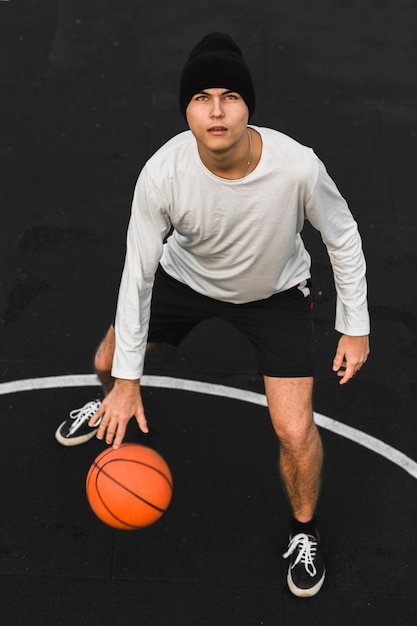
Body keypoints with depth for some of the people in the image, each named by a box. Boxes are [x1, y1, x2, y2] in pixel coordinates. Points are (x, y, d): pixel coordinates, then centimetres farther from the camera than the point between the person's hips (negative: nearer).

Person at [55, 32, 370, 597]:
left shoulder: (297, 166, -36)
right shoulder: (163, 174, -33)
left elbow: (343, 238, -15)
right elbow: (138, 272, -20)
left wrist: (355, 327, -9)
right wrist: (127, 380, -16)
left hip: (274, 293, -2)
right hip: (186, 275, 2)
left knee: (295, 431, -10)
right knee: (108, 363, 15)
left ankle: (305, 531, 23)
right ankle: (112, 407, 57)